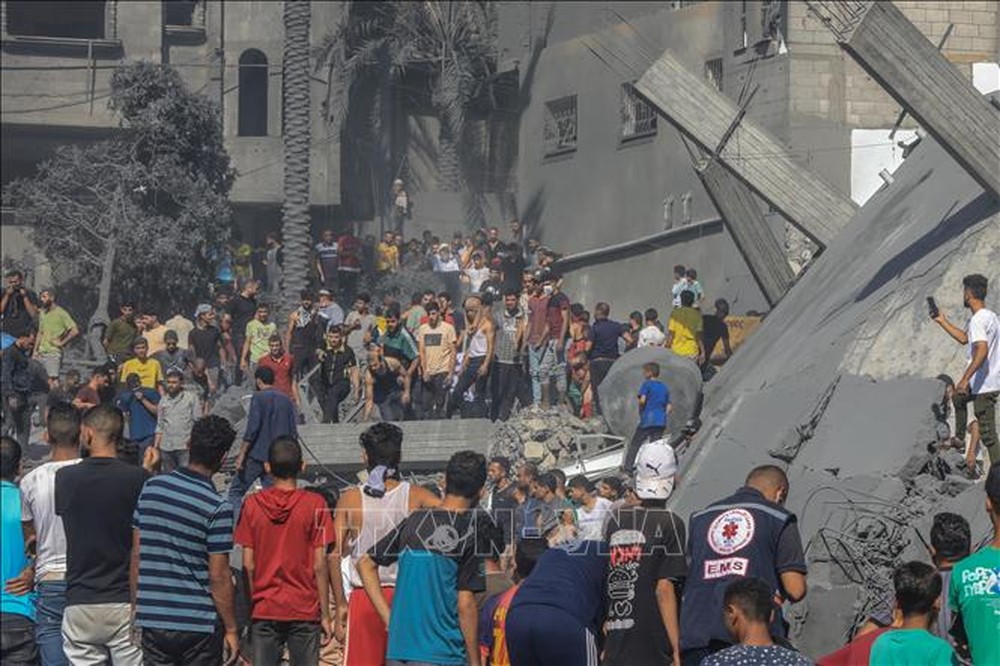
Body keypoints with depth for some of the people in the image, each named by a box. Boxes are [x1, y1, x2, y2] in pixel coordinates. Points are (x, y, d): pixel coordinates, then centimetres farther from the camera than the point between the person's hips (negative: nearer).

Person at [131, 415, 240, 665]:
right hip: (200, 625, -4)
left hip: (152, 619, 4)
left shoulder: (151, 488, 2)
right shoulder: (217, 508, -13)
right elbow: (219, 577, -12)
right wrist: (231, 630, -2)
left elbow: (136, 554, 7)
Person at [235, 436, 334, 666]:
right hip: (305, 610, -2)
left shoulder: (252, 504, -1)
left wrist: (249, 609, 10)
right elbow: (319, 564, -6)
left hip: (263, 610, 2)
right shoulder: (314, 505, -7)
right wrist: (325, 614, 1)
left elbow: (248, 564, 0)